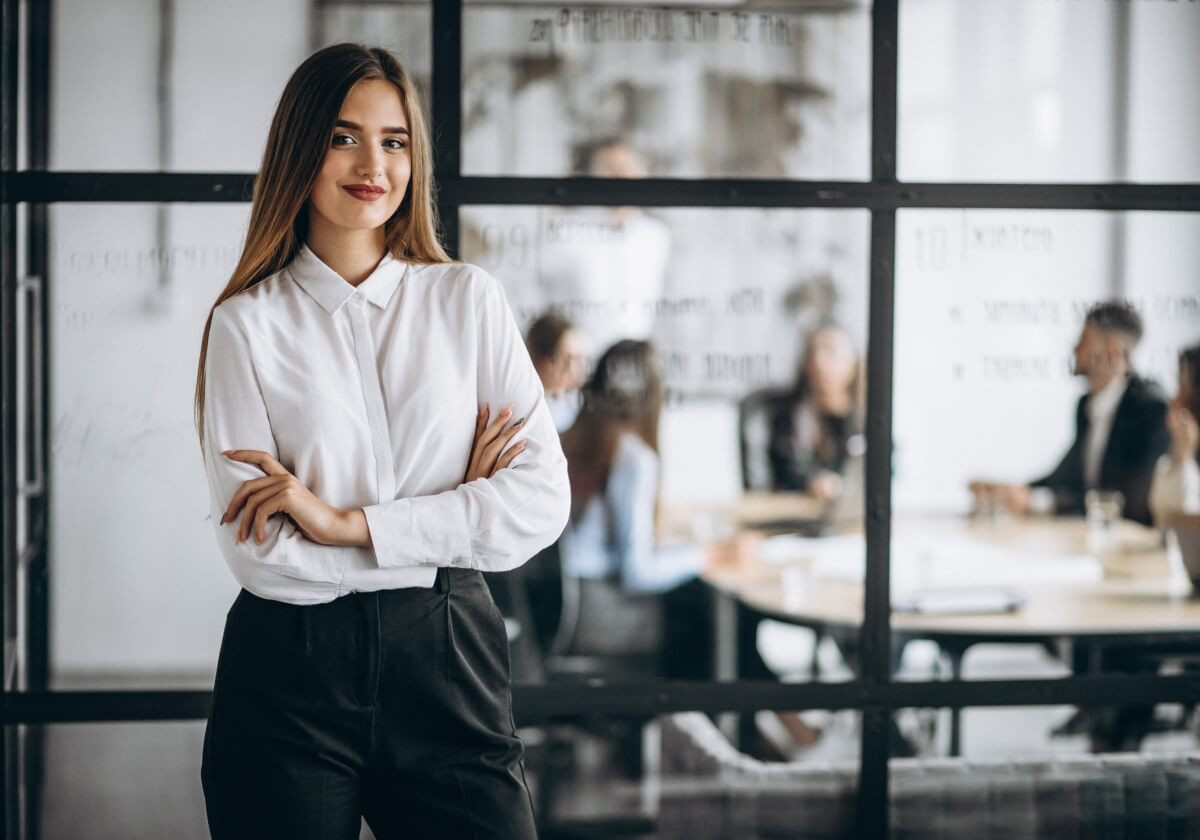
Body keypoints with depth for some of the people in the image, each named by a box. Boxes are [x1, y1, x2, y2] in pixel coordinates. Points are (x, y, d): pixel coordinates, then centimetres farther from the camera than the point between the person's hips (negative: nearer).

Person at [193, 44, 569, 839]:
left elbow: (544, 499, -4)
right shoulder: (247, 323, 0)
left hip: (447, 661, 1)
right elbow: (259, 549, -9)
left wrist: (348, 523, -12)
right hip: (292, 675, -1)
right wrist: (459, 510, -8)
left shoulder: (468, 300, 6)